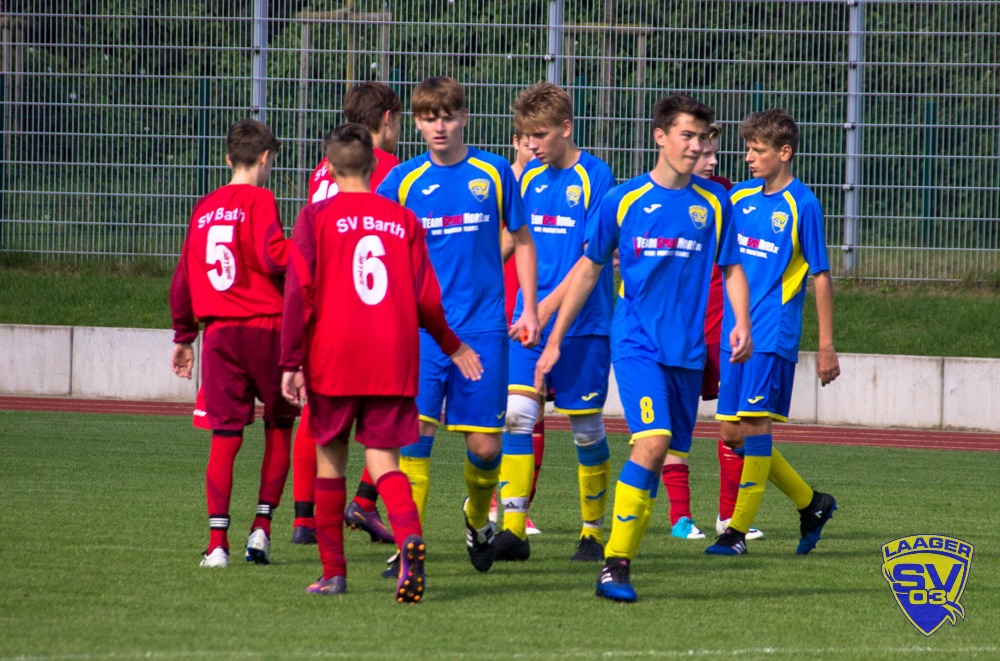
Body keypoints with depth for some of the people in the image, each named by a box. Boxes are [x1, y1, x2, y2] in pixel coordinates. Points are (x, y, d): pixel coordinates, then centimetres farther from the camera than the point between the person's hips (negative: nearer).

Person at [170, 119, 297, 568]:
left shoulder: (204, 208, 13)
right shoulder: (259, 200, -5)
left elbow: (183, 278, 17)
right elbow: (273, 257, -19)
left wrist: (183, 336, 25)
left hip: (218, 332, 4)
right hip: (265, 326, -4)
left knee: (225, 435, 3)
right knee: (279, 427, 13)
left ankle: (218, 542, -6)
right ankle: (262, 527, 6)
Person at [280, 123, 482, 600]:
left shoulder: (317, 217, 0)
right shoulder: (403, 220, 7)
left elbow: (299, 293, -6)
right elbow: (426, 298, 7)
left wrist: (291, 363, -4)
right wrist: (452, 346, 23)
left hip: (333, 359, -2)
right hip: (393, 362, 2)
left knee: (330, 456, 13)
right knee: (383, 460, 1)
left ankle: (333, 572, 17)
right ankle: (410, 537, -30)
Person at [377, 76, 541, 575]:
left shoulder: (493, 173, 4)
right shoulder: (402, 182, 4)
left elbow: (521, 241, 13)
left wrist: (530, 310, 7)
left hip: (483, 328, 0)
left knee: (485, 446, 2)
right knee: (416, 430, -13)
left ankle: (477, 518, 32)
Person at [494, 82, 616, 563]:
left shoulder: (595, 176, -8)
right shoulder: (530, 177, 10)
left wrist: (548, 306, -21)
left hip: (583, 324, -5)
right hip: (530, 320, 5)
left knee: (587, 429, 3)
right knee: (516, 414, -10)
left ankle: (594, 532, 17)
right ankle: (513, 528, -11)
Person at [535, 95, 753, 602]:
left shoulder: (713, 204, 8)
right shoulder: (623, 200, 2)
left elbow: (732, 270, 15)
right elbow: (588, 269, 11)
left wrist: (742, 325, -4)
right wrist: (554, 339, 11)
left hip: (687, 350, 4)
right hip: (636, 343, -3)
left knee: (658, 453, 4)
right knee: (652, 442, -20)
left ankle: (621, 561, 14)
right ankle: (613, 564, -18)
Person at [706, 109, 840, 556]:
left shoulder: (801, 204, -6)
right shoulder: (740, 197, 11)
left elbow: (821, 276, -4)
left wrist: (826, 346, -6)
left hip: (773, 333, -7)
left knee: (754, 423, -12)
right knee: (733, 434, 5)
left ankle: (739, 530, -9)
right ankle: (810, 503, 20)